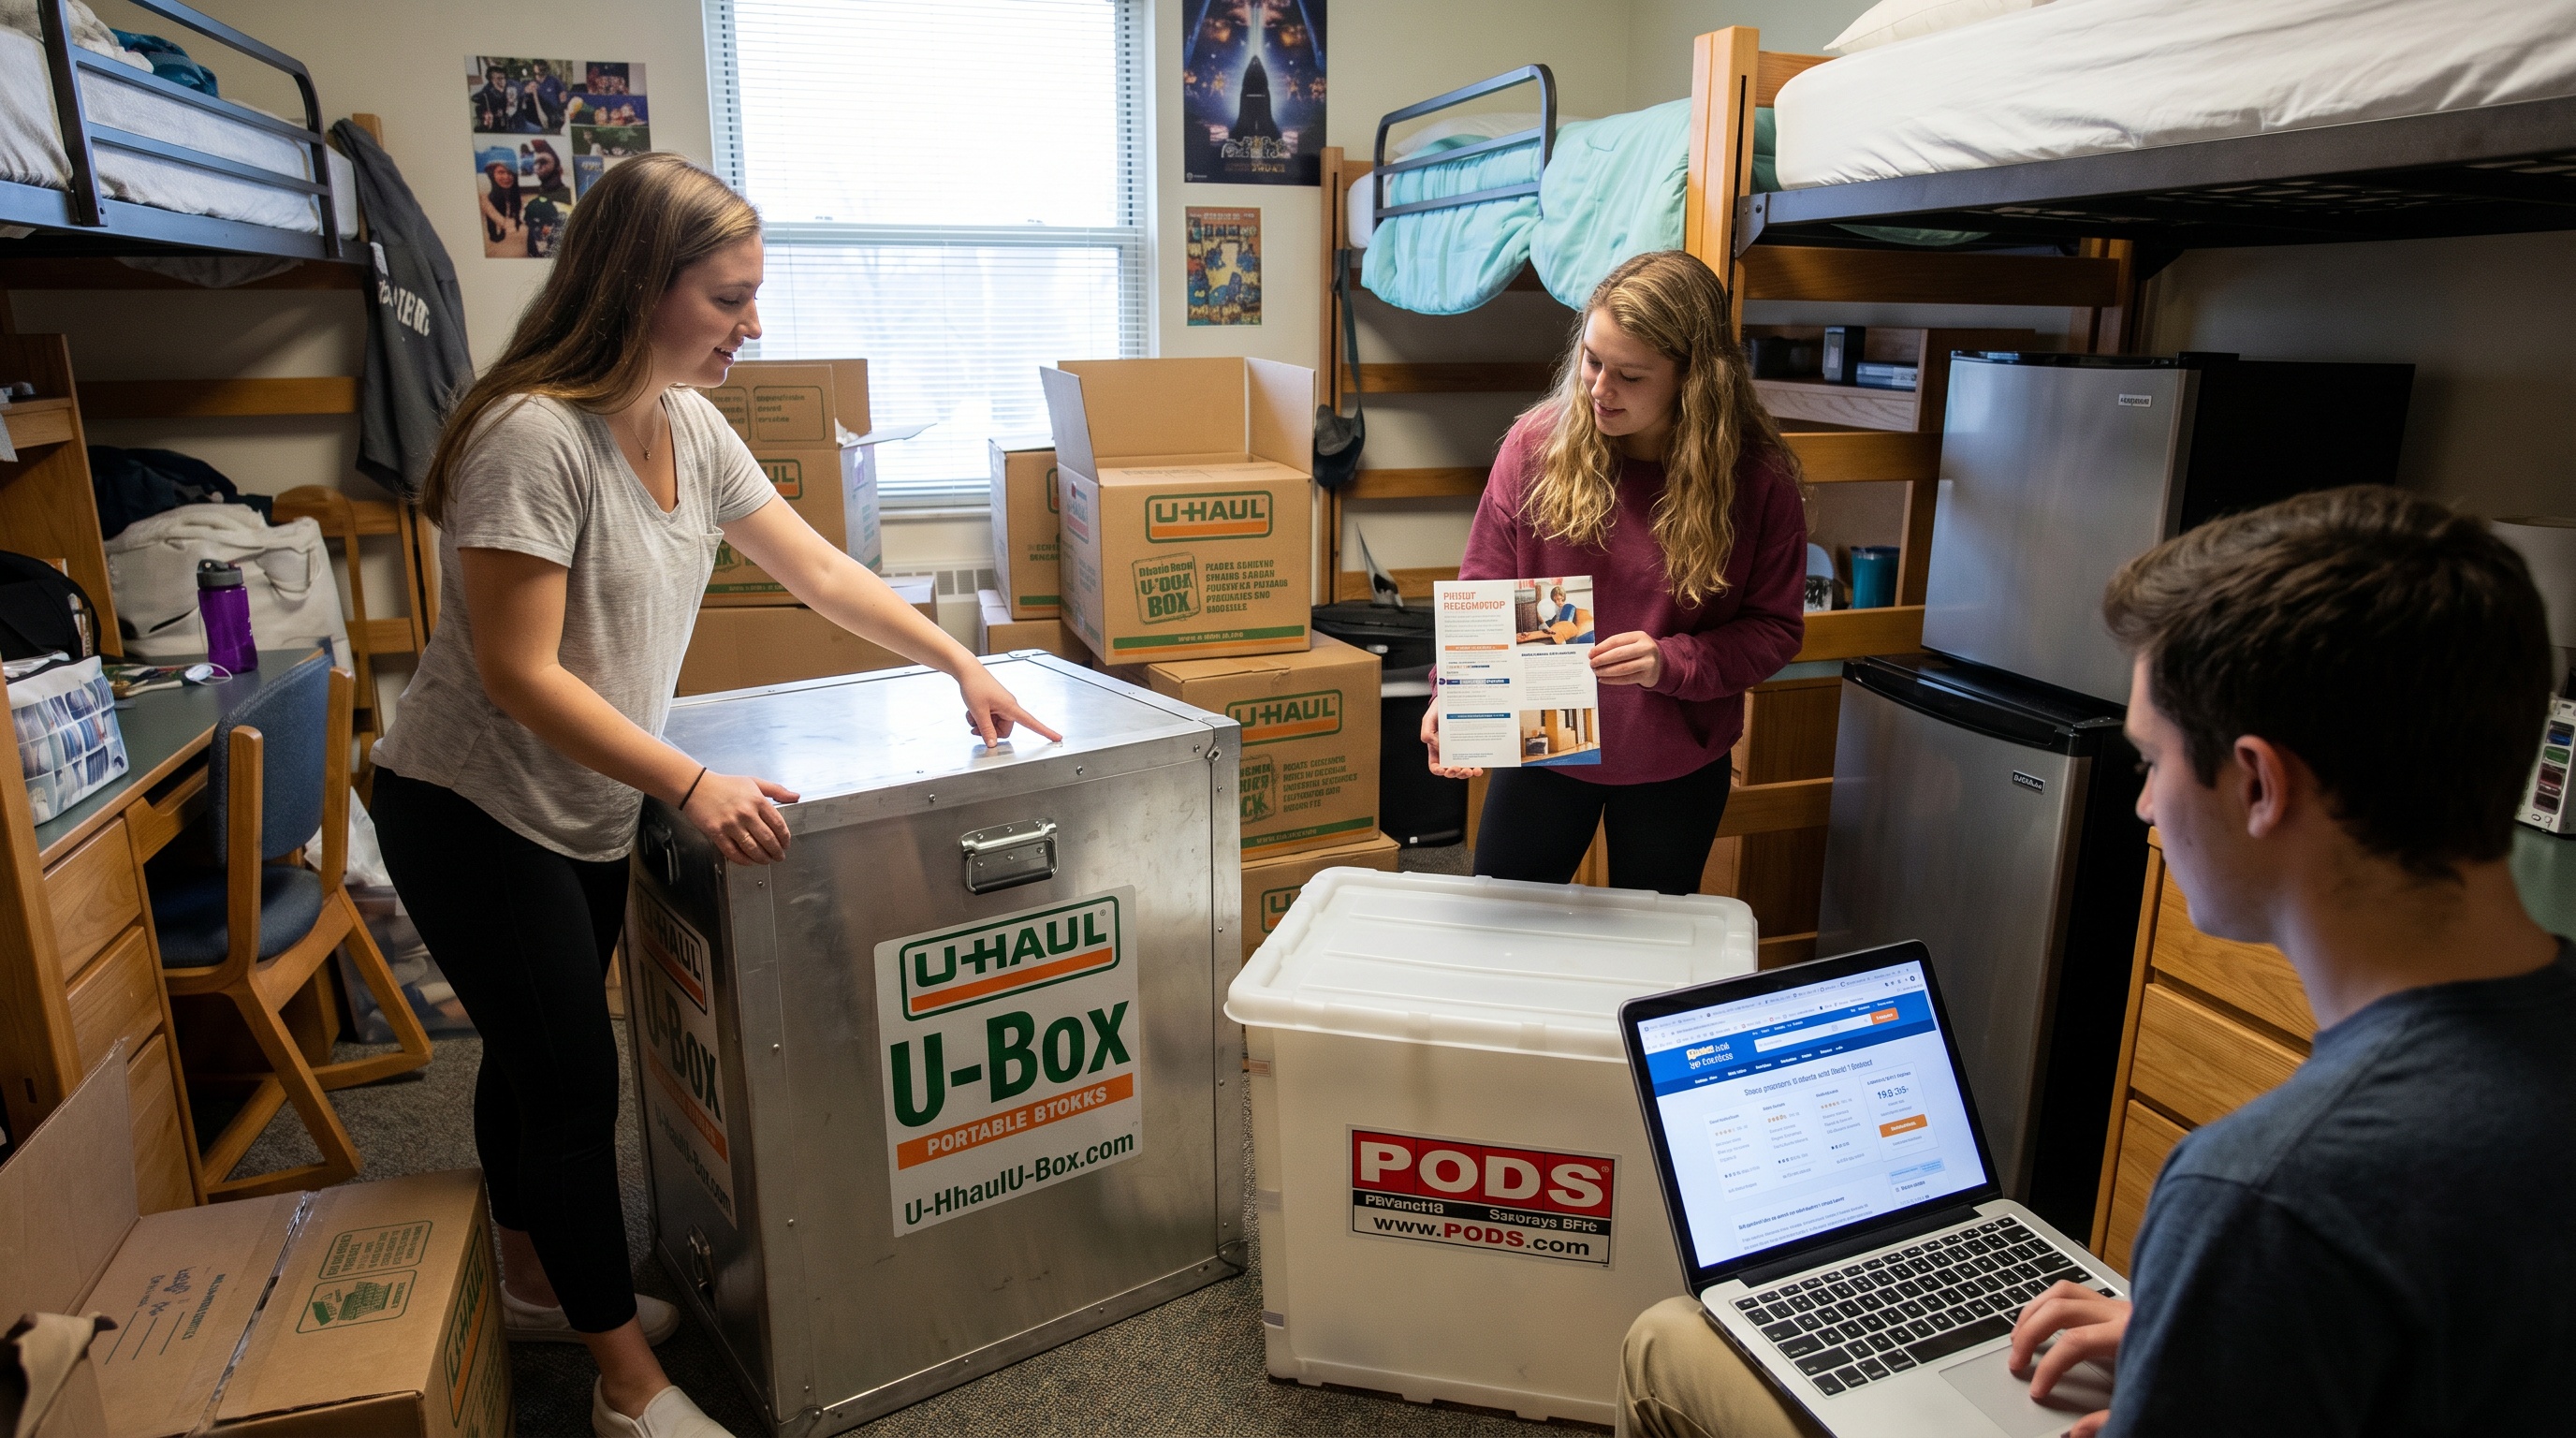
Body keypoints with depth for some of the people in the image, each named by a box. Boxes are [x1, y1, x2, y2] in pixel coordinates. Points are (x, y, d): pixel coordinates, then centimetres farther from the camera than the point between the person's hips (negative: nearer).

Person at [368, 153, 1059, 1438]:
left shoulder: (688, 427, 0)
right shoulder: (531, 436, -26)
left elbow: (820, 573, 6)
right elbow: (521, 676, -27)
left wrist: (963, 667, 3)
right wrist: (694, 785, -29)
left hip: (586, 808, 8)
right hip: (471, 813, -7)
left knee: (536, 1050, 22)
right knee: (573, 1078, 0)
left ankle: (538, 1282, 43)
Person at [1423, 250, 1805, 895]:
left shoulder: (1758, 478, -15)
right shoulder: (1538, 442, -12)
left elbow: (1773, 628, -8)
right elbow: (1484, 588, -7)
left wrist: (1670, 663, -25)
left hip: (1677, 768, 0)